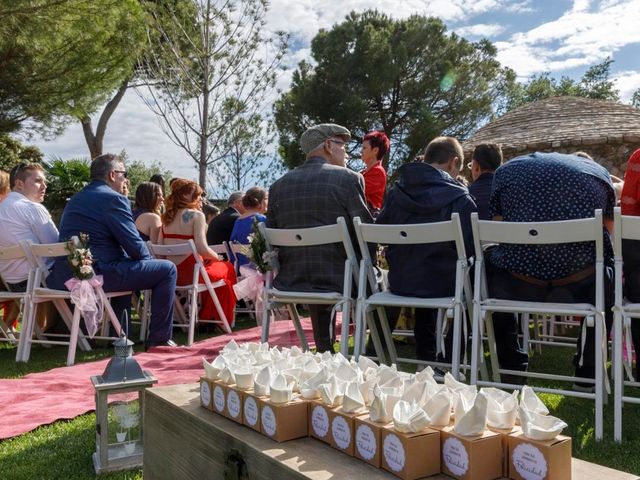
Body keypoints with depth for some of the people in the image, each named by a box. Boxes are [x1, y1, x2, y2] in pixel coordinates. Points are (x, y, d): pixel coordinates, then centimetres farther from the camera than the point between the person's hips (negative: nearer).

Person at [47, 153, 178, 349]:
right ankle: (159, 339, 3)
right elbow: (135, 246, -11)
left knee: (127, 266, 36)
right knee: (167, 269, 0)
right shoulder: (114, 198, -8)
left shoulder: (75, 199, 20)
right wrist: (149, 259, 11)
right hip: (97, 274, -10)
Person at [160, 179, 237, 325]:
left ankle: (206, 316, 39)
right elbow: (202, 248, -21)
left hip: (169, 274, 7)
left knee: (211, 263, 33)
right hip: (190, 272, -7)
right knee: (227, 268, 20)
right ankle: (223, 320, 30)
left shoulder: (168, 216, 8)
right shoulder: (196, 215, -11)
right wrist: (217, 257, 1)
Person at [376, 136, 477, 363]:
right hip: (442, 285, -5)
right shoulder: (460, 199, -13)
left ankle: (426, 358, 42)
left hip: (399, 283, 5)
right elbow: (469, 249, -13)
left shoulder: (396, 192, 0)